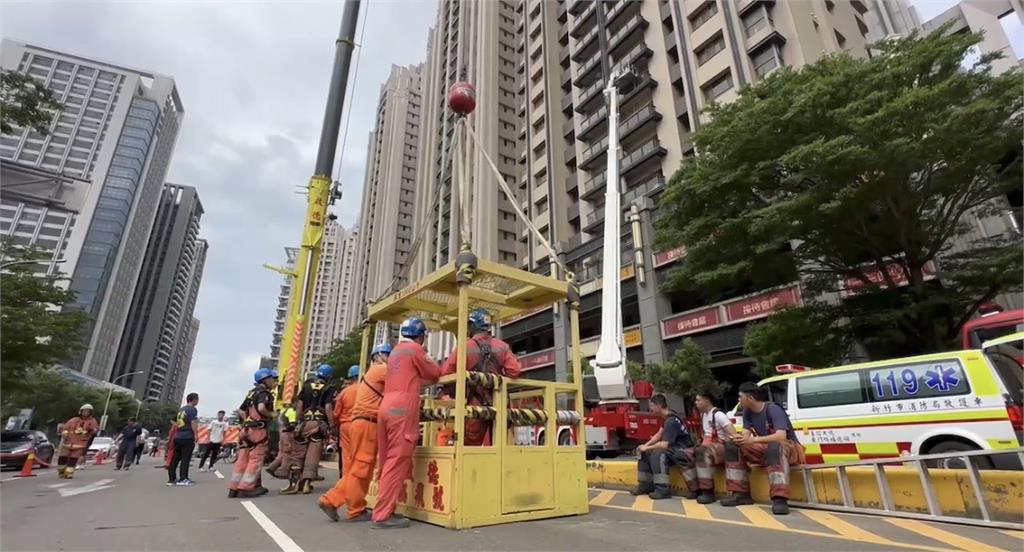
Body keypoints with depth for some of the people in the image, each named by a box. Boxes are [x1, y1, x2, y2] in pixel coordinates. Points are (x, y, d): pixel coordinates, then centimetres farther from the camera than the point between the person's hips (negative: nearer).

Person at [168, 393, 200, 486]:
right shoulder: (192, 409, -8)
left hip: (178, 437, 8)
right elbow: (193, 423, -16)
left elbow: (177, 423, 24)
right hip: (187, 438, -8)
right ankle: (182, 479, -3)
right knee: (185, 459, -4)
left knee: (175, 458, 11)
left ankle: (171, 479, 14)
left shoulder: (181, 409, 17)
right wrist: (196, 434, -14)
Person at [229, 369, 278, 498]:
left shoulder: (252, 392, 18)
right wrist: (271, 414, -11)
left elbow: (240, 410, 21)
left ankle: (233, 489, 16)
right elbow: (261, 408, -27)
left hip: (246, 428, 9)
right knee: (256, 460, -2)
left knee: (242, 459, 12)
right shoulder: (264, 392, -9)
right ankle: (245, 489, -2)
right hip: (258, 429, -9)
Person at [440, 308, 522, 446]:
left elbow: (445, 374, -5)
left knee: (470, 447, 8)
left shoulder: (464, 348, -3)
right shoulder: (502, 346, 5)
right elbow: (514, 370, -6)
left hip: (476, 405, -2)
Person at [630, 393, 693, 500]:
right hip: (674, 448, 10)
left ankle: (662, 490, -26)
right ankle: (646, 484, 11)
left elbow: (664, 445, -30)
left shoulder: (671, 421, -25)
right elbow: (658, 435, 12)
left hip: (684, 451, -10)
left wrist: (647, 448, -15)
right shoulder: (668, 417, 5)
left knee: (658, 453, -32)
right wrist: (645, 445, -1)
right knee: (645, 452, 5)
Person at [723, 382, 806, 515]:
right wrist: (739, 438, -29)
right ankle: (741, 493, -9)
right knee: (732, 445, -9)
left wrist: (753, 440, -41)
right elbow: (746, 434, -4)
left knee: (774, 447, -41)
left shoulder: (773, 409, -22)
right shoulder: (747, 412, 0)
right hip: (765, 449, 7)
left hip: (789, 448, -7)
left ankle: (780, 499, -46)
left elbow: (781, 436, -35)